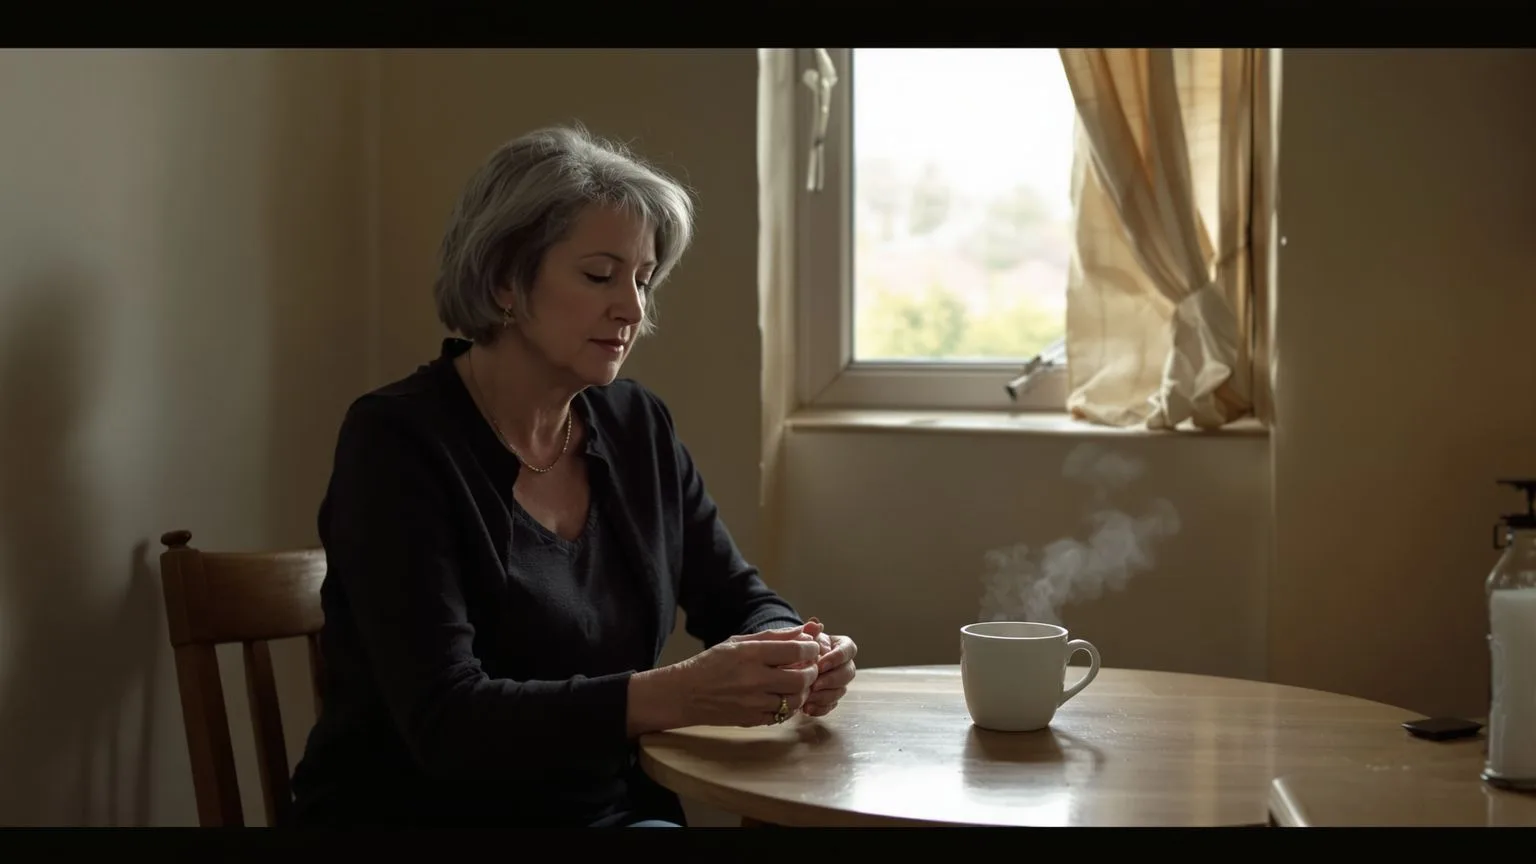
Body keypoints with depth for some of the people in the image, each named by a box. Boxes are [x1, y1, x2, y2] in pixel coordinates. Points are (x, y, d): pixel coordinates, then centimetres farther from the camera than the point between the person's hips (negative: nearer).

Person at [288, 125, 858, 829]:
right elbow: (445, 718, -23)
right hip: (427, 812, -6)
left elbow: (737, 599, 13)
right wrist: (676, 694, -35)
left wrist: (794, 654, -12)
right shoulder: (397, 440, -13)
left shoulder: (638, 427, 5)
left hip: (615, 808, 6)